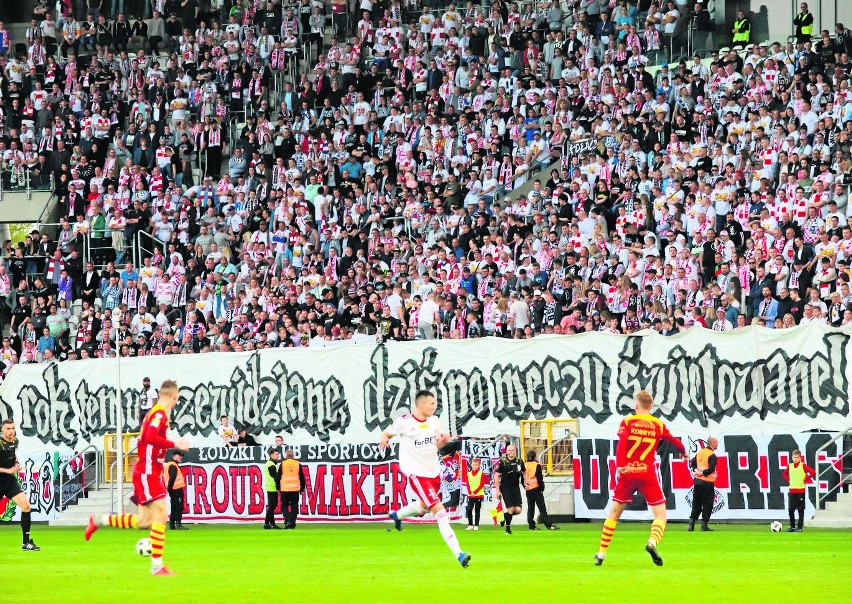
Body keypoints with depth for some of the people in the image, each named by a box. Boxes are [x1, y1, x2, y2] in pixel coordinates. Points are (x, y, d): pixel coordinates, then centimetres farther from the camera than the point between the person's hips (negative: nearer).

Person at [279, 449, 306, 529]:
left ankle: (287, 521, -11)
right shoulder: (298, 464, 3)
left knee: (284, 506, 8)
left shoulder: (283, 464, -1)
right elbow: (302, 477, 6)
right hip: (295, 489, 1)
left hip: (285, 489, -1)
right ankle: (292, 524, 9)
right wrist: (302, 488, 16)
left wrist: (278, 487, 12)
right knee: (294, 507, 9)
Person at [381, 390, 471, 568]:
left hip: (434, 471, 7)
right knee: (439, 510, -16)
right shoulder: (404, 422, -12)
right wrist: (384, 440, -24)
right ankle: (458, 553, -21)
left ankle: (397, 514, 59)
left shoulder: (434, 420, 4)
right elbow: (386, 434, 0)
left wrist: (443, 440, -9)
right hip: (417, 473, -7)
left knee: (424, 506, 28)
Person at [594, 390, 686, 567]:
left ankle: (601, 554, 16)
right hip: (647, 473, -1)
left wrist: (619, 466, -23)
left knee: (614, 513, 13)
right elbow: (674, 441, 21)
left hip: (627, 472, 1)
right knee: (660, 514, 4)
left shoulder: (627, 422, 3)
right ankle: (652, 542, -26)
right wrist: (683, 452, 42)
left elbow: (621, 443, -13)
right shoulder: (658, 425, 7)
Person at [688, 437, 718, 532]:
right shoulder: (712, 455, -13)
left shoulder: (700, 452, 10)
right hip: (708, 483, -7)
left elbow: (692, 463, 13)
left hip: (698, 481, 7)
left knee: (696, 503, 12)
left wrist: (696, 470, 0)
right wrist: (703, 473, -8)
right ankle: (704, 525, -1)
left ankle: (691, 523, 5)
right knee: (707, 504, 1)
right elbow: (711, 469, -22)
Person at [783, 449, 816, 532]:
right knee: (791, 509, 2)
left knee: (800, 510, 1)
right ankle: (792, 526, 12)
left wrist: (805, 479, -10)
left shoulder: (803, 466, -7)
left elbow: (813, 472, -14)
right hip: (791, 490, 5)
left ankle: (800, 527, 4)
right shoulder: (789, 466, 8)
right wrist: (788, 480, 9)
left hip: (801, 490, -5)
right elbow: (785, 474, 26)